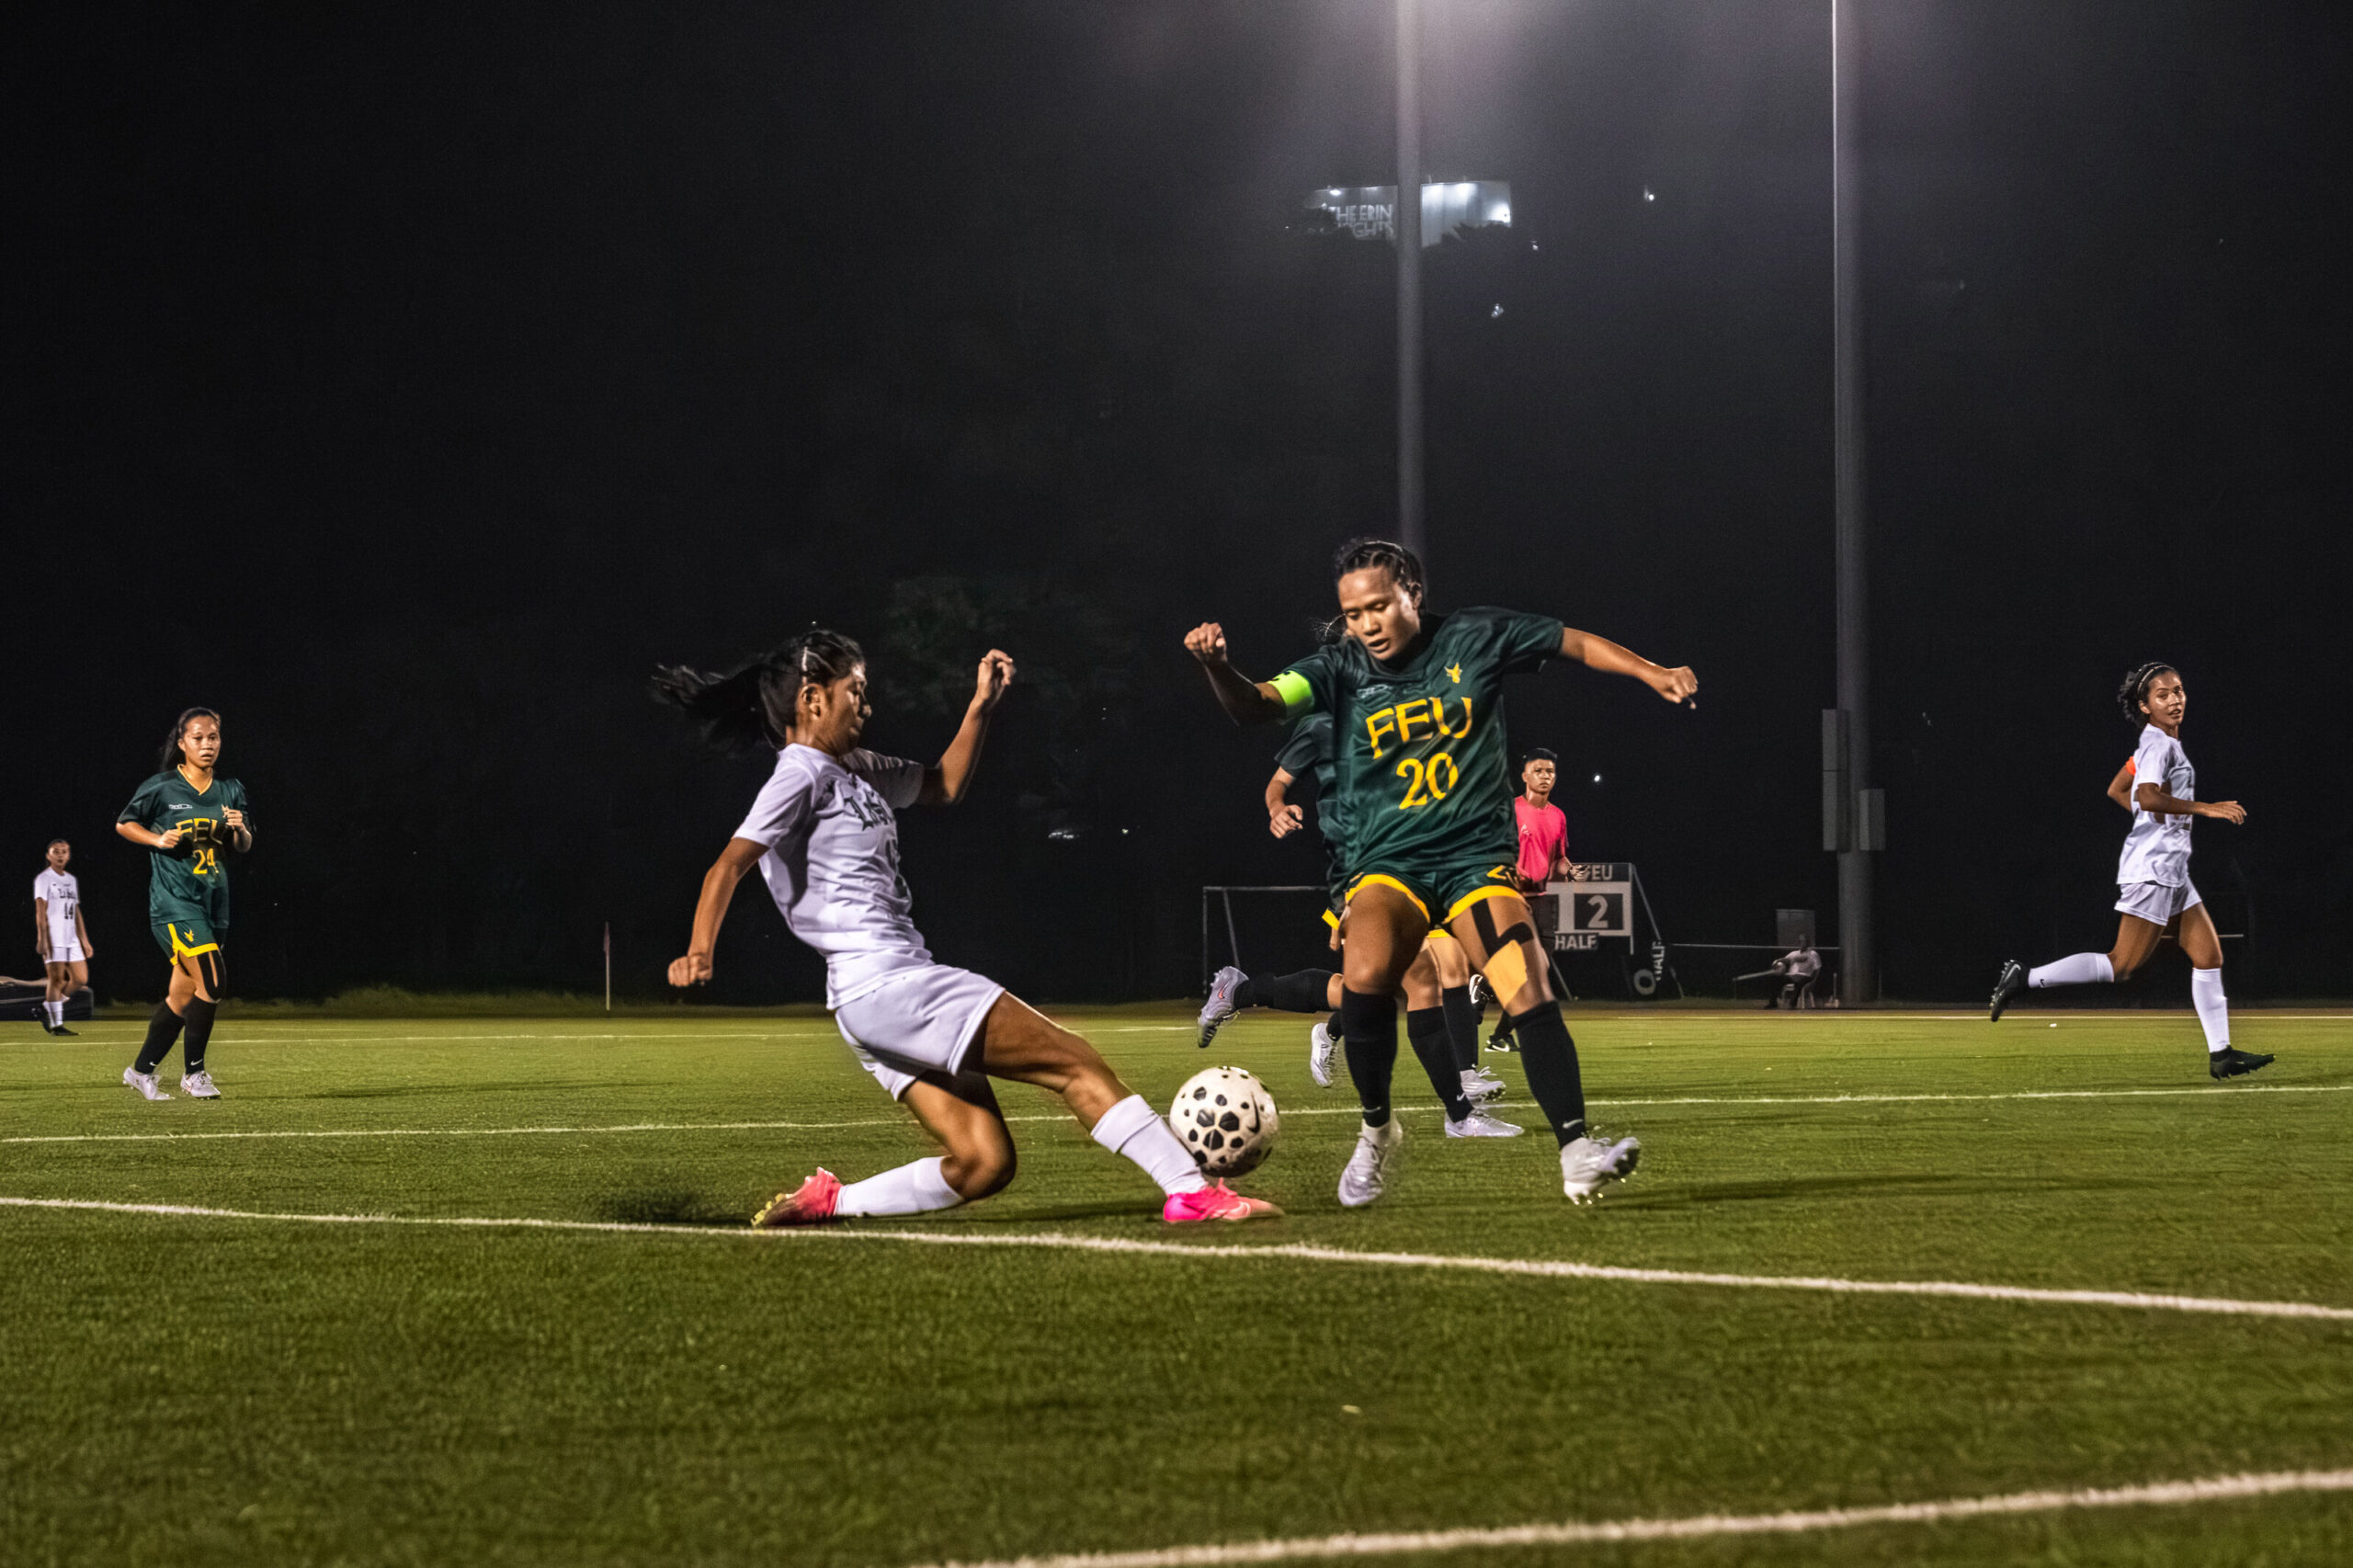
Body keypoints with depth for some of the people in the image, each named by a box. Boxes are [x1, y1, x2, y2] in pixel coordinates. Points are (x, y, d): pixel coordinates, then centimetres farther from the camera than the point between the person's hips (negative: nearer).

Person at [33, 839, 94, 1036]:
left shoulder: (72, 880, 19)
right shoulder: (44, 879, -1)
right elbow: (40, 911, -9)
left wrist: (84, 940, 19)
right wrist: (43, 938, -18)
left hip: (71, 939, 7)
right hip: (53, 939, -7)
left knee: (81, 979, 2)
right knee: (56, 979, -7)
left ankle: (48, 1007, 16)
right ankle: (56, 1024, -3)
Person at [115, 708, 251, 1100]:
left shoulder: (230, 791, 9)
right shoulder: (160, 788, -5)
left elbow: (245, 847, 12)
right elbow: (124, 824, 6)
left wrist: (240, 828, -10)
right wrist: (159, 839, -11)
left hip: (214, 902, 6)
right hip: (173, 902, -6)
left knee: (183, 995, 9)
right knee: (212, 982, -18)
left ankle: (142, 1070, 24)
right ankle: (193, 1072, -3)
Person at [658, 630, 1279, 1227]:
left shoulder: (852, 770, 19)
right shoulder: (802, 775, -7)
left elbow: (945, 785, 34)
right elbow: (728, 866, -19)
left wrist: (981, 706, 23)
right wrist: (700, 951, -34)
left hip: (901, 989, 10)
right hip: (883, 982, -10)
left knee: (984, 1165, 3)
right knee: (1075, 1060, -10)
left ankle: (824, 1203, 5)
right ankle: (1191, 1192, -10)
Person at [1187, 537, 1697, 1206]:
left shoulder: (1475, 638, -1)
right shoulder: (1340, 669, -4)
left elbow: (1575, 643, 10)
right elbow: (1256, 705, -19)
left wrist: (1651, 673, -2)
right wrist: (1218, 668, -39)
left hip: (1477, 853, 1)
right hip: (1388, 862, -1)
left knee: (1530, 994, -19)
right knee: (1364, 975, -28)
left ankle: (1577, 1155, -11)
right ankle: (1376, 1131, -5)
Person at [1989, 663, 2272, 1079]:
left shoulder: (2159, 744, 17)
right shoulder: (2159, 745, -13)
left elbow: (2113, 791, 26)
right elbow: (2149, 797, -31)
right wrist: (2206, 808, -28)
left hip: (2171, 872, 10)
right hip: (2152, 868, -10)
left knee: (2208, 955, 7)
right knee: (2122, 965, -11)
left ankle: (2220, 1053, 9)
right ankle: (2025, 978, -7)